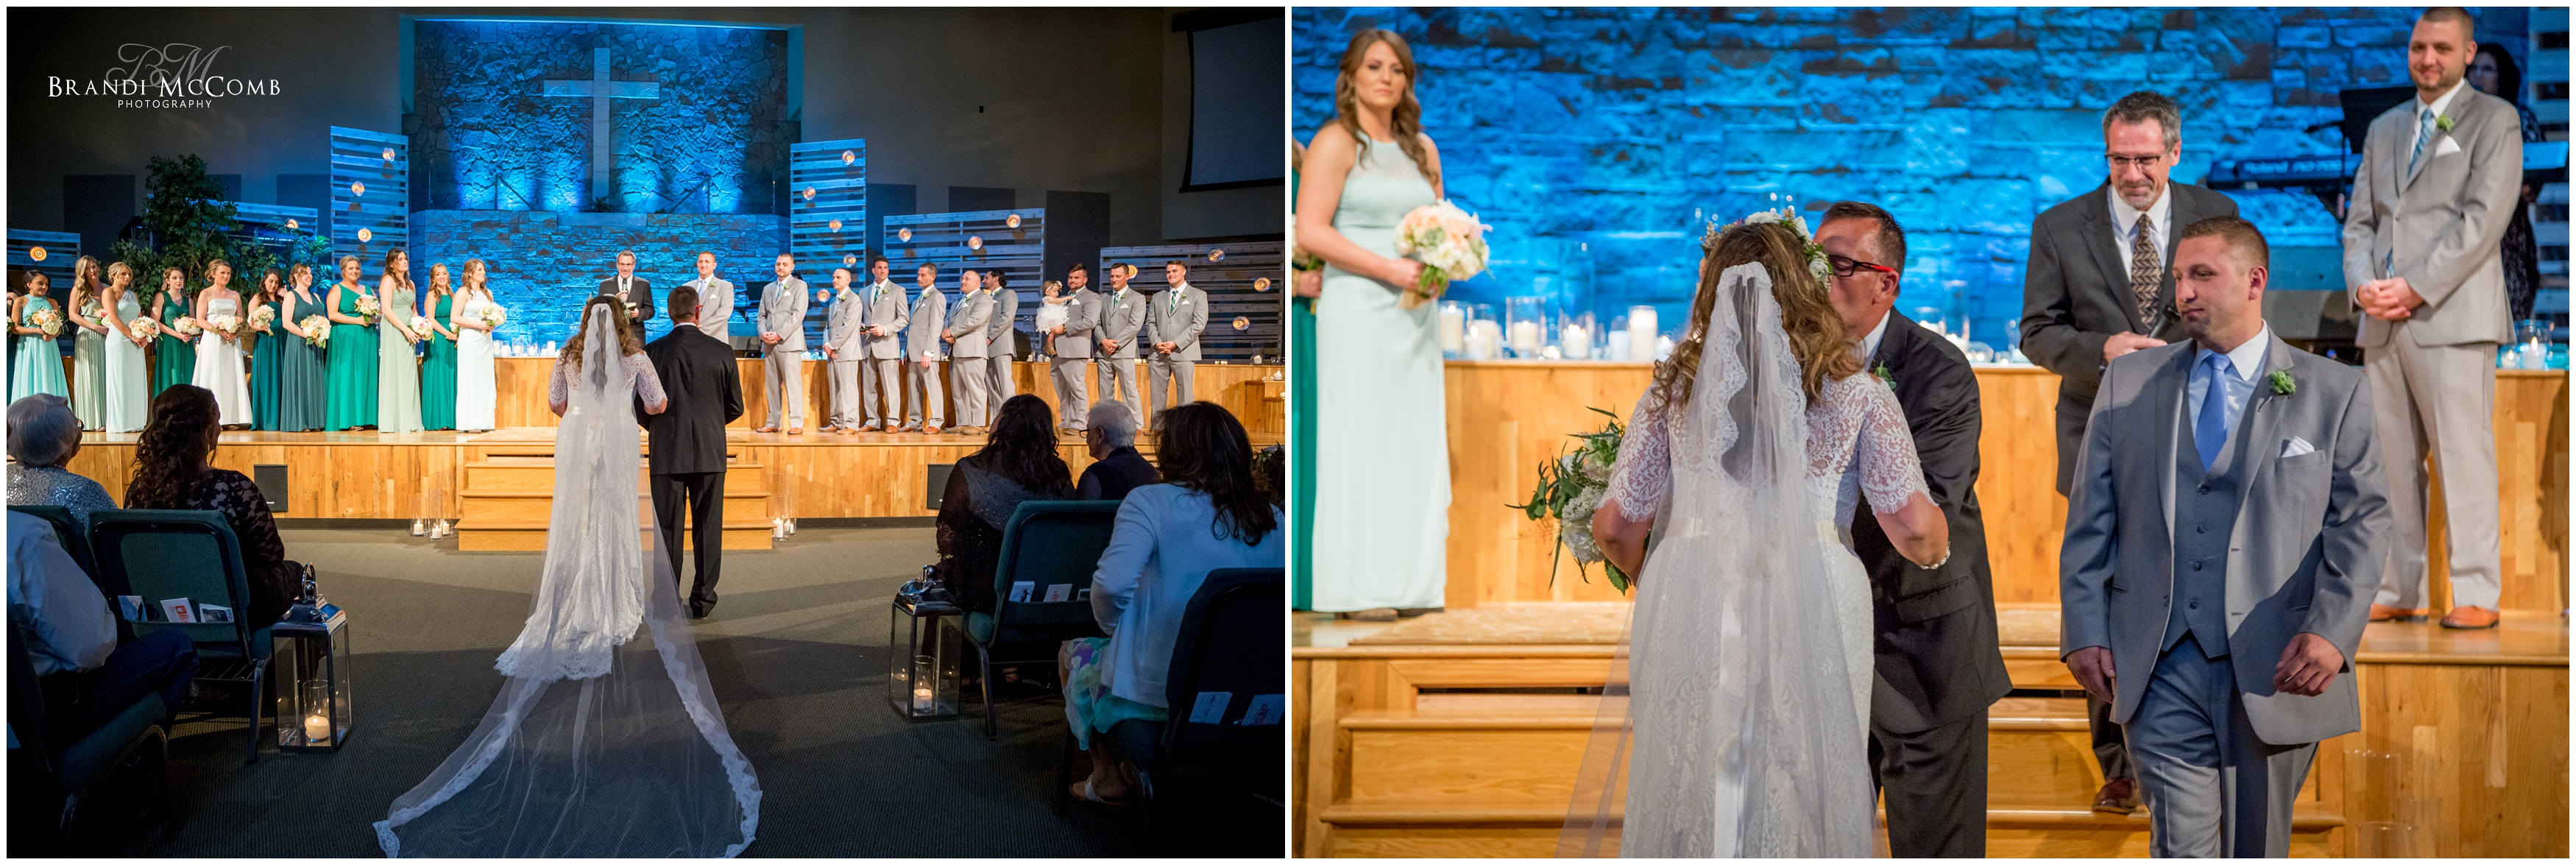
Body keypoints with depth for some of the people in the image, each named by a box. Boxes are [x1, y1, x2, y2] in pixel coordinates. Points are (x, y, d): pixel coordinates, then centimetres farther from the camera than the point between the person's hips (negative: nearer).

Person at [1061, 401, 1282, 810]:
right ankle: (1134, 768, 40)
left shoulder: (1151, 502, -16)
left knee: (1073, 653, 29)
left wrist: (1113, 627, -5)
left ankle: (1107, 779, 35)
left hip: (1154, 693, -5)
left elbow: (1112, 584, -27)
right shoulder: (1271, 519, -2)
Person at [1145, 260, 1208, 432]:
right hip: (1158, 353, 4)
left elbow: (1199, 324, -5)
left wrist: (1176, 343, -13)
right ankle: (1157, 428, 4)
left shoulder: (1198, 295, 5)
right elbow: (1150, 322, 14)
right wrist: (1156, 342, -7)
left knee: (1185, 395, -5)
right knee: (1157, 394, 1)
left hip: (1183, 353, -4)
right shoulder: (1158, 298, 19)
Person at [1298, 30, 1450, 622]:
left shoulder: (1421, 148, 16)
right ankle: (1355, 588, -3)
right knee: (1359, 438, -6)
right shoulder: (1337, 143, -3)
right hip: (1358, 309, -6)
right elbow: (1311, 231, -12)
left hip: (1414, 314, 6)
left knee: (1415, 439, 5)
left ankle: (1410, 581, 11)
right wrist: (1390, 270, -16)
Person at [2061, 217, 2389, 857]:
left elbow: (2362, 522, -1)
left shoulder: (2334, 392, 5)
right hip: (2161, 671, 0)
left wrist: (2331, 631, -15)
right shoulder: (2127, 382, 10)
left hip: (2278, 672, 0)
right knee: (2182, 847, -9)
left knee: (2257, 849, 12)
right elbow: (2090, 520, 9)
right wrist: (2084, 630, -1)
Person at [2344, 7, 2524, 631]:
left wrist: (2415, 288, -13)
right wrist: (2362, 283, -3)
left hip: (2453, 317, -5)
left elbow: (2483, 219, -7)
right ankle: (2399, 593, 8)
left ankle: (2475, 596, -4)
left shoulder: (2494, 120, 4)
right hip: (2383, 322, 5)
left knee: (2463, 458, -7)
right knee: (2393, 461, 4)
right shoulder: (2384, 129, 21)